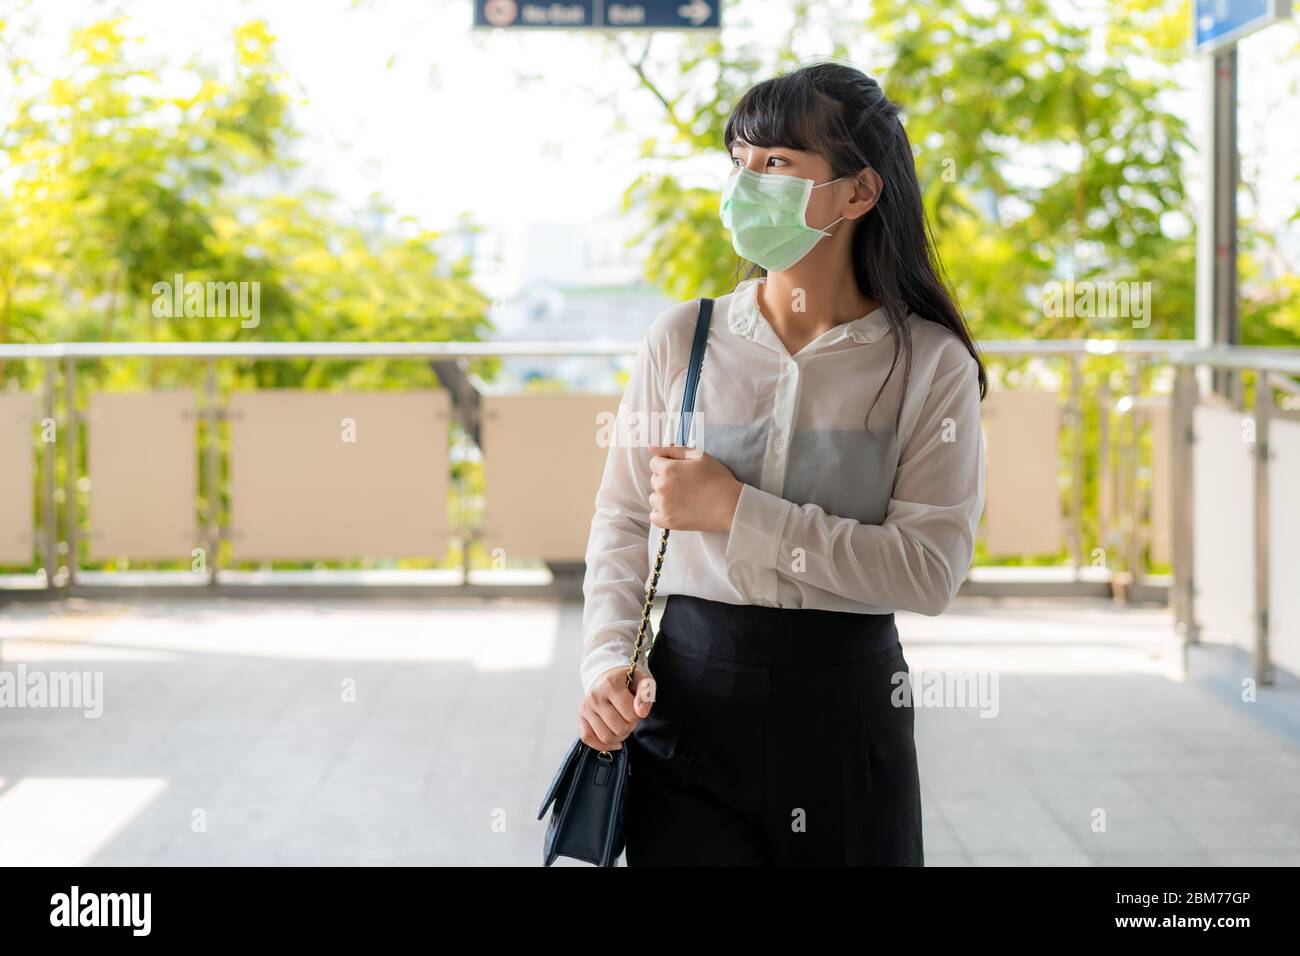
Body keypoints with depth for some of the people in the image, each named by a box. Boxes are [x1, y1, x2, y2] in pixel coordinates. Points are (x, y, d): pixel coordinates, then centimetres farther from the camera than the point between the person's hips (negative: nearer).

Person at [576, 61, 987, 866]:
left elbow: (931, 569, -14)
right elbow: (622, 519, 7)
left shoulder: (929, 363, -5)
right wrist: (609, 659, -9)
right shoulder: (683, 338, 2)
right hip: (689, 696, 1)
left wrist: (736, 512, -17)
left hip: (844, 706, -1)